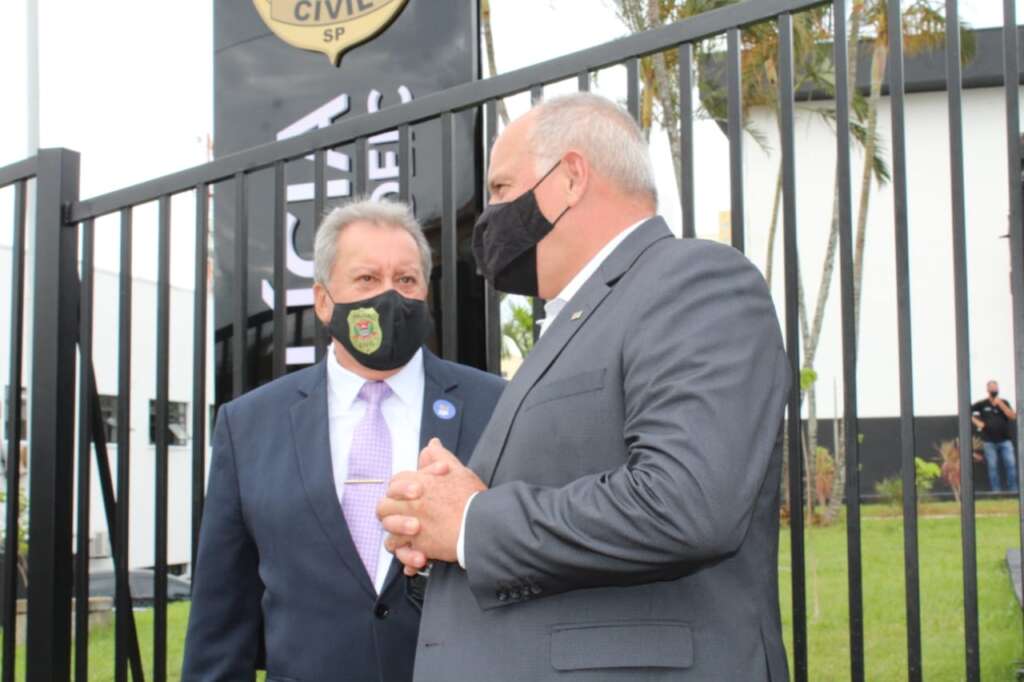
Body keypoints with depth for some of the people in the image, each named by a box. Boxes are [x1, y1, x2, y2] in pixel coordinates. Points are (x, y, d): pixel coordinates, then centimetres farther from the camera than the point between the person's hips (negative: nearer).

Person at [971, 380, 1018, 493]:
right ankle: (996, 491, 4)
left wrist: (1000, 404, -11)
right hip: (989, 441, -1)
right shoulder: (982, 404, 5)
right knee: (992, 467, -1)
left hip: (1005, 440, 1)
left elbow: (1013, 417, -4)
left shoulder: (1004, 403, 9)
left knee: (1011, 465, -6)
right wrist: (976, 422, -4)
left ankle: (1013, 490, -1)